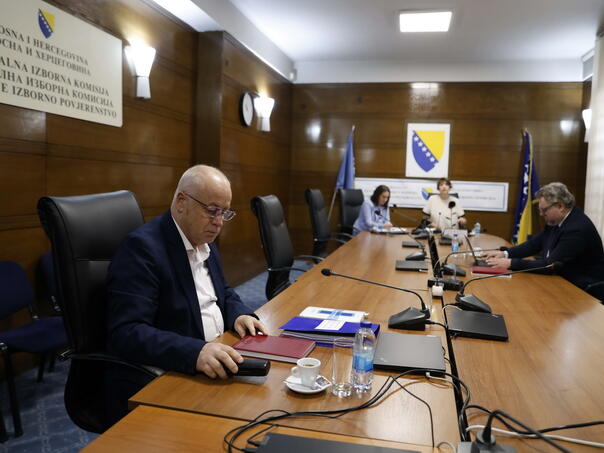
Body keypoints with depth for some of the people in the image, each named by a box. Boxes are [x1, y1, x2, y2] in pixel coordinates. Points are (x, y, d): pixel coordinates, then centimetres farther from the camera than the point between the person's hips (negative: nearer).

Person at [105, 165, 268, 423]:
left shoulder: (205, 241, 10)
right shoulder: (142, 247, -17)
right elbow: (126, 333, -24)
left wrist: (239, 315, -1)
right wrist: (196, 352, -37)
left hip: (213, 365, 9)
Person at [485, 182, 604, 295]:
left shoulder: (578, 229, -25)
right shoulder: (556, 220, 0)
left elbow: (550, 264, -28)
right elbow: (535, 243, 9)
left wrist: (511, 263, -28)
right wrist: (506, 254, -5)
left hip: (579, 288, -7)